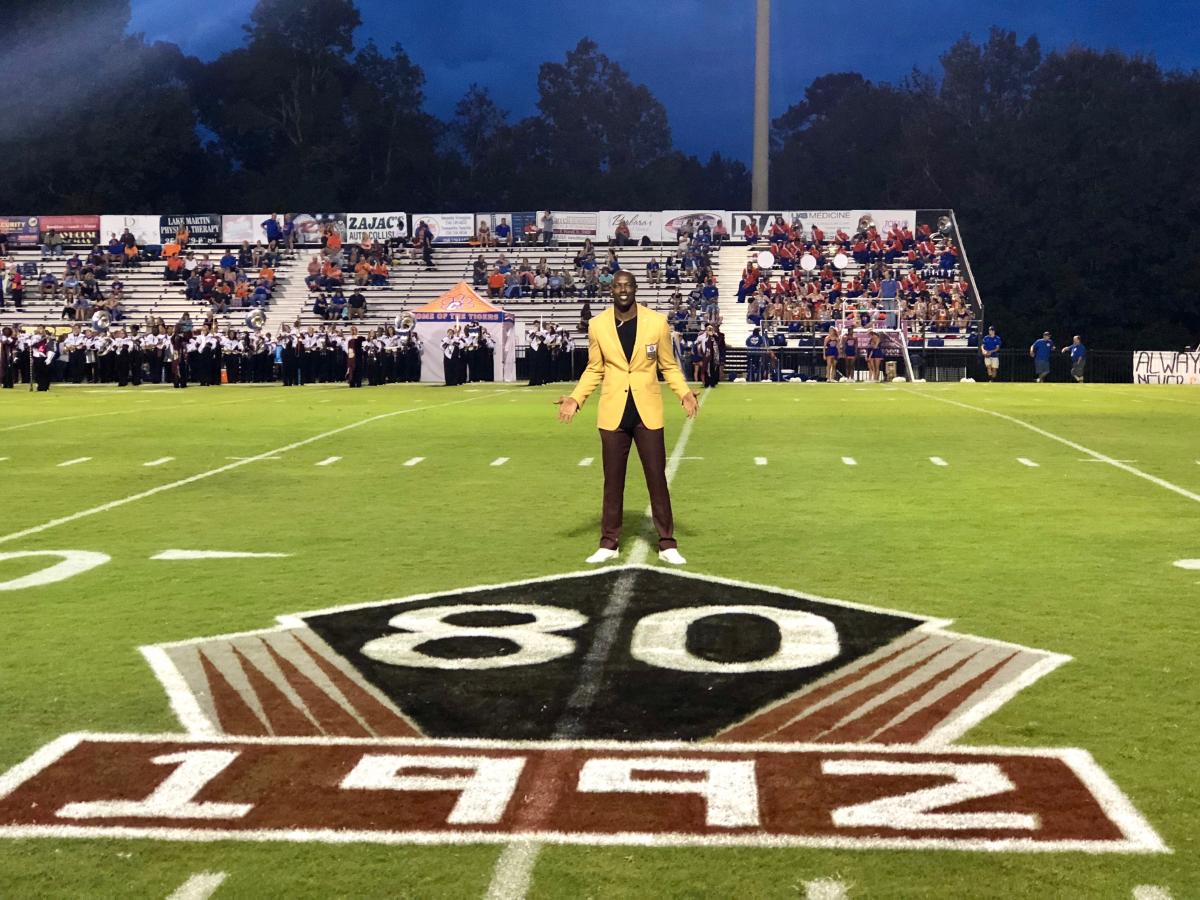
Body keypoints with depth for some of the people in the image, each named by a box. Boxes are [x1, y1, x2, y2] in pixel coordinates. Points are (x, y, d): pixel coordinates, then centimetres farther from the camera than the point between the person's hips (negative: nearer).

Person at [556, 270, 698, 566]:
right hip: (613, 413, 1)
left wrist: (684, 393, -12)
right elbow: (595, 369, 8)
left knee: (656, 477, 4)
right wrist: (575, 398, -5)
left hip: (647, 412, -1)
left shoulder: (657, 322, -4)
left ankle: (667, 544, 13)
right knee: (613, 480, 9)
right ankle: (609, 543, 20)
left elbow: (669, 366, 4)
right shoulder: (597, 325, -1)